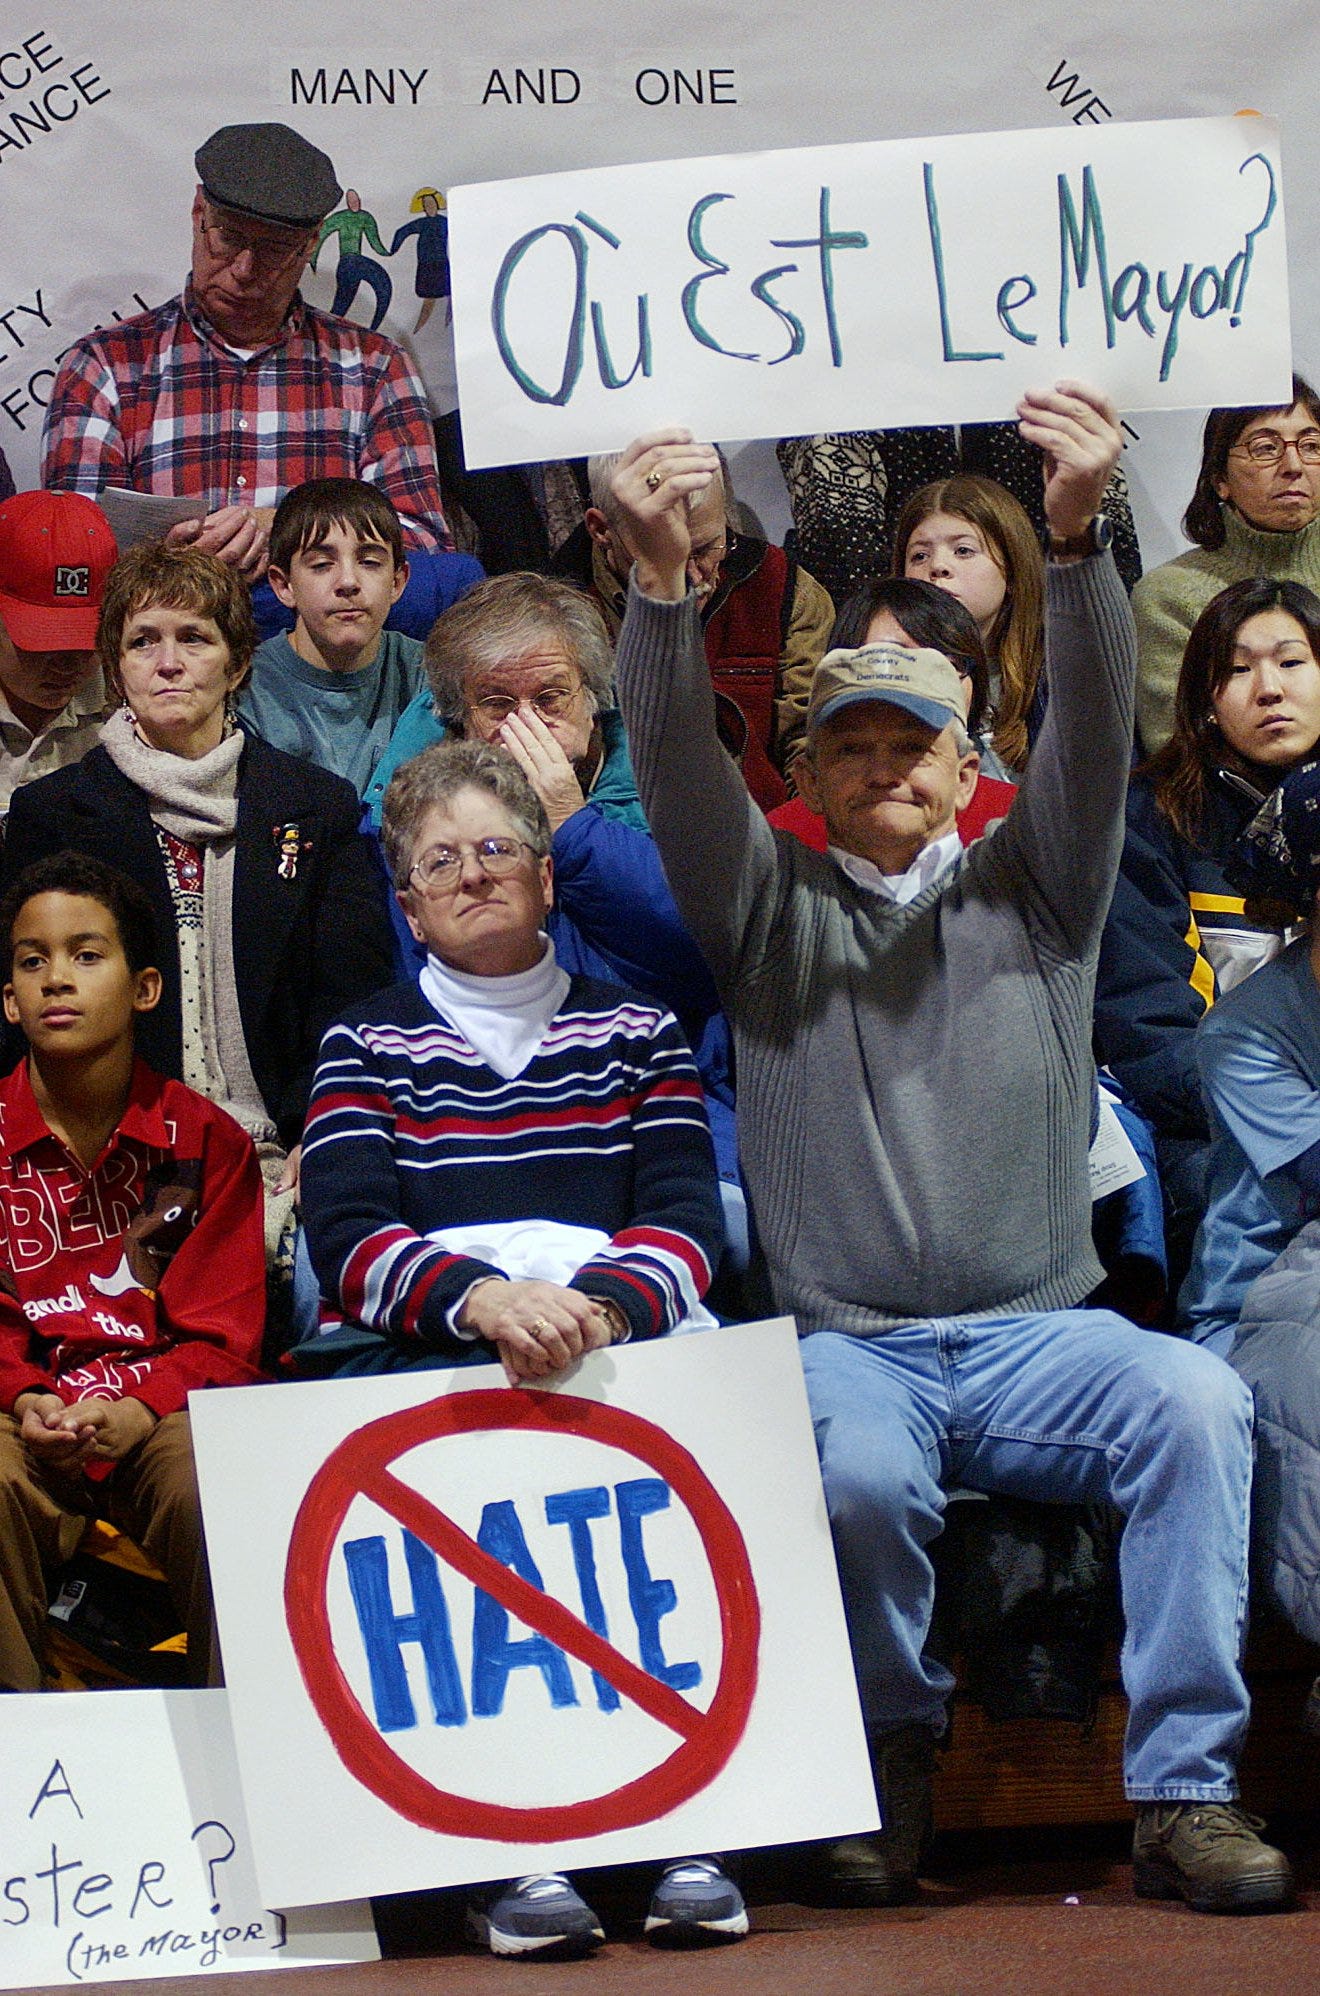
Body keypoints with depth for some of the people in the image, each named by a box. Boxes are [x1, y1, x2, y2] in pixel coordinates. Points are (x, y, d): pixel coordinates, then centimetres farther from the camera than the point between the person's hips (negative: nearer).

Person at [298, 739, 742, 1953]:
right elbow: (349, 1238, 1)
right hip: (413, 1358, -1)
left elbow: (684, 1220, 7)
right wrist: (482, 1298, -22)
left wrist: (598, 1303, -18)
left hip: (617, 1354, 1)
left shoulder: (638, 1035, 23)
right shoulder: (366, 1047, 19)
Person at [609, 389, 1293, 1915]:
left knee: (1198, 1400, -30)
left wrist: (1076, 538, -24)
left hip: (1037, 1336, 1)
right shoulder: (772, 913, 12)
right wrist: (662, 579, -25)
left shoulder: (1030, 893, 13)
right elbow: (677, 768, -5)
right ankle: (889, 1754, -7)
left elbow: (1090, 733, -4)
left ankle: (1184, 1791, -24)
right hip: (849, 1344, -1)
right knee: (855, 1472, -35)